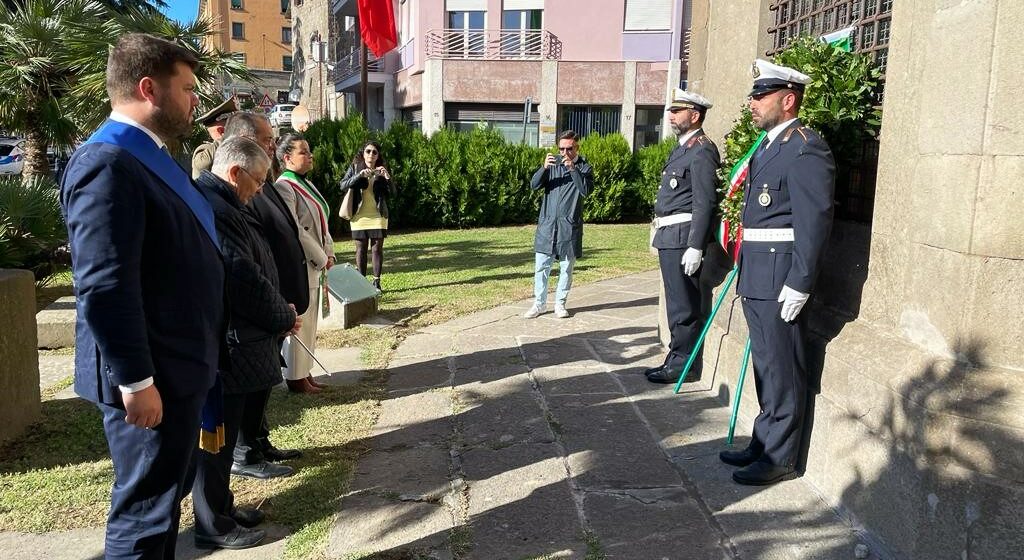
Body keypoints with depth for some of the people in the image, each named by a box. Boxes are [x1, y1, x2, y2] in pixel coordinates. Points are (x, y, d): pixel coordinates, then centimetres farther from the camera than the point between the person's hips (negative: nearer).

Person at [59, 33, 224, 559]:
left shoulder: (149, 156, 12)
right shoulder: (106, 163, -19)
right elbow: (104, 288, -25)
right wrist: (137, 381, -22)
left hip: (177, 367, 10)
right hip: (152, 378, -10)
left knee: (165, 498, 22)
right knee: (144, 512, 4)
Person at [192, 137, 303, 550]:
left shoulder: (224, 205, 13)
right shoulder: (214, 210, -21)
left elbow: (252, 271, 18)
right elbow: (246, 282, -23)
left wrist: (280, 310, 8)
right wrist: (284, 318, -8)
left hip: (238, 341, 10)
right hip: (226, 349, -10)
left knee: (223, 432, 19)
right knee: (218, 436, 3)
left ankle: (221, 508, 33)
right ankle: (213, 526, 17)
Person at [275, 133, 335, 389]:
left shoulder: (306, 185, 14)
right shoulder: (284, 187, -15)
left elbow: (321, 223, 18)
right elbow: (294, 231, -21)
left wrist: (329, 253, 7)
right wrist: (320, 259, -14)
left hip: (315, 265, 9)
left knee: (309, 319, 15)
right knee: (299, 321, -1)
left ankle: (304, 370, 26)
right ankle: (296, 377, 10)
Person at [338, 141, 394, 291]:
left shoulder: (382, 170, 5)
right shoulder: (355, 168, 4)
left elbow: (392, 194, 0)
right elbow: (343, 185, -9)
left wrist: (387, 178, -17)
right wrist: (360, 175, -21)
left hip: (378, 216, 0)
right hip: (359, 216, 0)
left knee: (377, 249, 2)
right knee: (361, 250, 4)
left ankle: (376, 282, 9)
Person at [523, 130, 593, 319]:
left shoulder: (584, 167, 3)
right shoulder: (553, 164, 8)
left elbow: (586, 190, -14)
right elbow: (534, 185, -1)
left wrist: (573, 169, -21)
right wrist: (544, 167, -17)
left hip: (570, 225, -1)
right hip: (547, 223, 2)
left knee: (566, 267, 5)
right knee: (541, 265, 2)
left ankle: (560, 303, 18)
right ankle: (539, 303, 12)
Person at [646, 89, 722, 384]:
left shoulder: (702, 150, -12)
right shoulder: (682, 148, 18)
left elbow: (705, 203, -19)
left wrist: (695, 247, -23)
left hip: (683, 238, -10)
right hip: (669, 238, 10)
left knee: (683, 305, -2)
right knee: (676, 303, 15)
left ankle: (684, 366, 7)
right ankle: (677, 358, 25)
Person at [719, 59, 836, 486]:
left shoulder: (805, 149, -14)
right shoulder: (768, 146, 16)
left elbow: (815, 222, -19)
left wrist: (799, 285, -20)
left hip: (780, 282, -10)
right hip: (756, 279, 10)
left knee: (782, 370, 1)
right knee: (765, 366, 18)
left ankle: (779, 458, 14)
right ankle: (764, 443, 31)